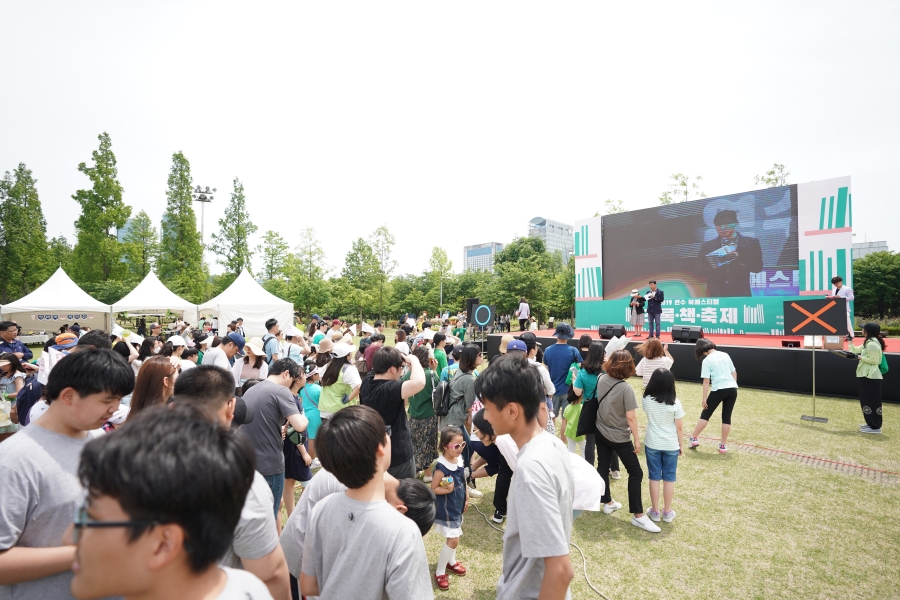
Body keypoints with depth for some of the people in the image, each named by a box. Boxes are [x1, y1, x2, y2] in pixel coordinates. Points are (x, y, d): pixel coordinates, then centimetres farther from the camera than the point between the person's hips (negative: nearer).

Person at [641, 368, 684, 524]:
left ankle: (655, 511, 20)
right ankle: (667, 512, 23)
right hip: (671, 445, 0)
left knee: (654, 478, 11)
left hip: (652, 444, 1)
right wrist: (681, 445, 7)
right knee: (669, 479, 13)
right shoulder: (675, 403, -14)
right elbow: (679, 428, -6)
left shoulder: (646, 400, -11)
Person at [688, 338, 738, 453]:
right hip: (732, 389, 5)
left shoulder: (707, 360, -6)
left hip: (719, 390, -5)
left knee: (705, 415, 8)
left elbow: (706, 380, -9)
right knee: (726, 417, 10)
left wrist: (704, 398, -5)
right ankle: (723, 445, 16)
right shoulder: (725, 355, 10)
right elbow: (734, 373, 14)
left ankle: (694, 438, 13)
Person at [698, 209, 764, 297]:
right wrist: (712, 266, -16)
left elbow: (757, 267, 1)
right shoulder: (707, 246, 9)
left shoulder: (751, 243, 7)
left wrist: (739, 258, -14)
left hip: (740, 293, 0)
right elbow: (700, 269, 4)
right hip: (716, 294, 0)